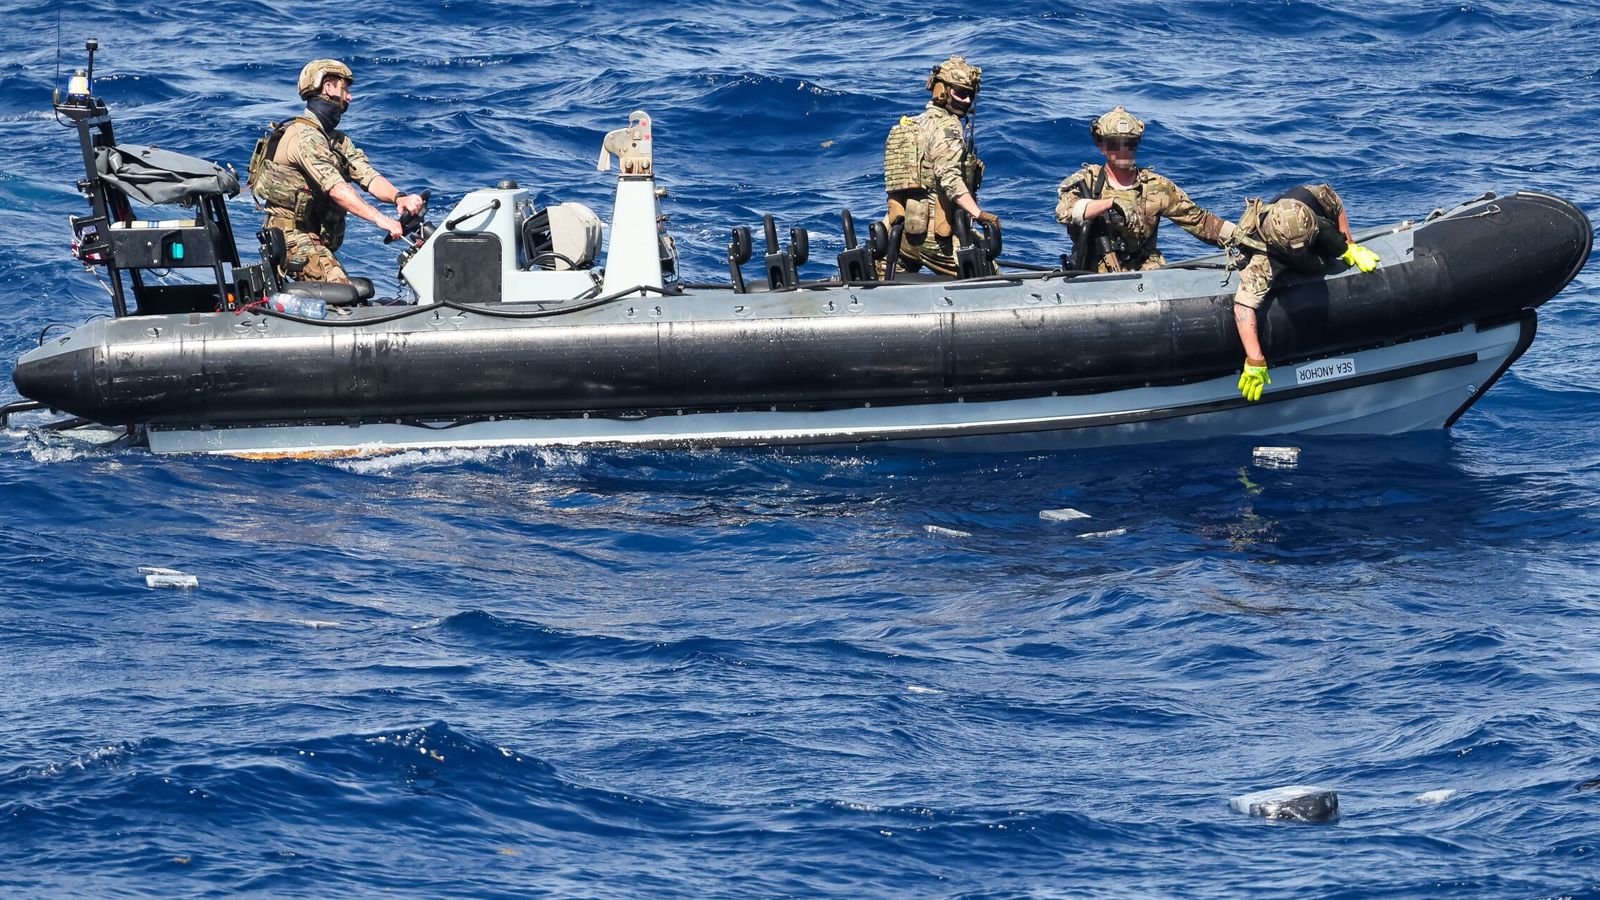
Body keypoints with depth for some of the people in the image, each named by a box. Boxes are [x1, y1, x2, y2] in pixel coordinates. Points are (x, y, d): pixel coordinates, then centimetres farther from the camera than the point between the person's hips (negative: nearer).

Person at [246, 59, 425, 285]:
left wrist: (398, 197, -19)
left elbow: (368, 177, 2)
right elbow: (335, 188, -27)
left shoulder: (339, 141, 17)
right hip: (294, 235, -10)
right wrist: (379, 219, -35)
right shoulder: (304, 137, -16)